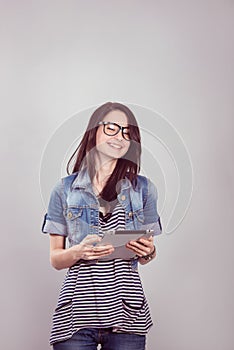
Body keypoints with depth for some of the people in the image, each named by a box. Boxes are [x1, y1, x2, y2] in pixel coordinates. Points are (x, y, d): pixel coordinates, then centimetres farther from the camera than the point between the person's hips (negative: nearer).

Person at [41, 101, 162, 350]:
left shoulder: (143, 188, 7)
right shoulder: (64, 189, 3)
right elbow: (55, 259, 6)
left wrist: (148, 252, -8)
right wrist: (78, 251, -14)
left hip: (126, 311, 1)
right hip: (76, 314, -1)